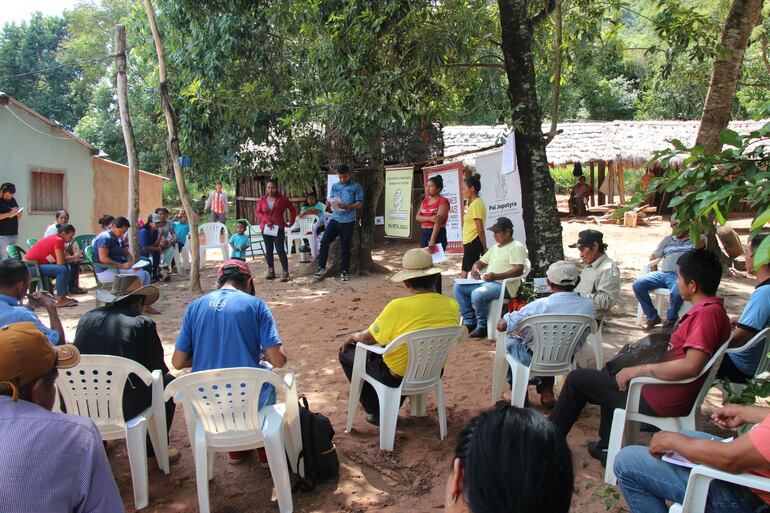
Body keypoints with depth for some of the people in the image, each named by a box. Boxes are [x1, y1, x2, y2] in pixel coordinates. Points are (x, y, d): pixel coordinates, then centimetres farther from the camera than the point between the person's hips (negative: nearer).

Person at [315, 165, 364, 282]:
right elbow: (331, 200, 13)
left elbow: (360, 203, -7)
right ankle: (322, 267, 8)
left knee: (345, 248, 4)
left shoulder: (356, 187, 0)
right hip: (335, 219, 3)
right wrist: (328, 203, -12)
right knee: (324, 242, -6)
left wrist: (347, 206, -23)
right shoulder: (335, 186, 13)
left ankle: (344, 271, 15)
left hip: (348, 221, -3)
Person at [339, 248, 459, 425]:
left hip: (398, 377, -6)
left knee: (346, 352, 15)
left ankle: (377, 412, 20)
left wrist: (353, 336, 9)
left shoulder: (398, 307, -28)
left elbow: (367, 339, -14)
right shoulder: (452, 306, -13)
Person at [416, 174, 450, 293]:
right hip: (424, 234, 7)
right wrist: (429, 218, -19)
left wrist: (432, 240, -30)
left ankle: (437, 294, -1)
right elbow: (417, 217, 2)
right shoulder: (425, 201, 13)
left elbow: (438, 221, -21)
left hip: (438, 235, -7)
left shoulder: (443, 202, -10)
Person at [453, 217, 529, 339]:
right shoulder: (495, 247, 23)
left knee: (477, 294, -34)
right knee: (459, 287, -1)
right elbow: (481, 262, 30)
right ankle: (470, 322, 1)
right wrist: (475, 268, 4)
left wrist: (496, 276, -26)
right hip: (486, 282, 9)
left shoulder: (516, 247, -4)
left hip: (503, 285, -9)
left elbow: (519, 270, -18)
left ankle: (482, 326, -11)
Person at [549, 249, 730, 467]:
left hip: (662, 400, -10)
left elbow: (691, 366, -33)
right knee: (612, 370, 33)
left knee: (576, 380, 2)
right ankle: (607, 446, 32)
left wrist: (639, 369, -24)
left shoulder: (706, 314, -23)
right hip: (673, 393, 10)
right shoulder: (714, 309, 7)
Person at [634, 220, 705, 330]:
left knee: (676, 292, -38)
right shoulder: (668, 239, 28)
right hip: (662, 273, 5)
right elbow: (653, 257, 30)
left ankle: (671, 320, -9)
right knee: (637, 284, -17)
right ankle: (652, 317, -4)